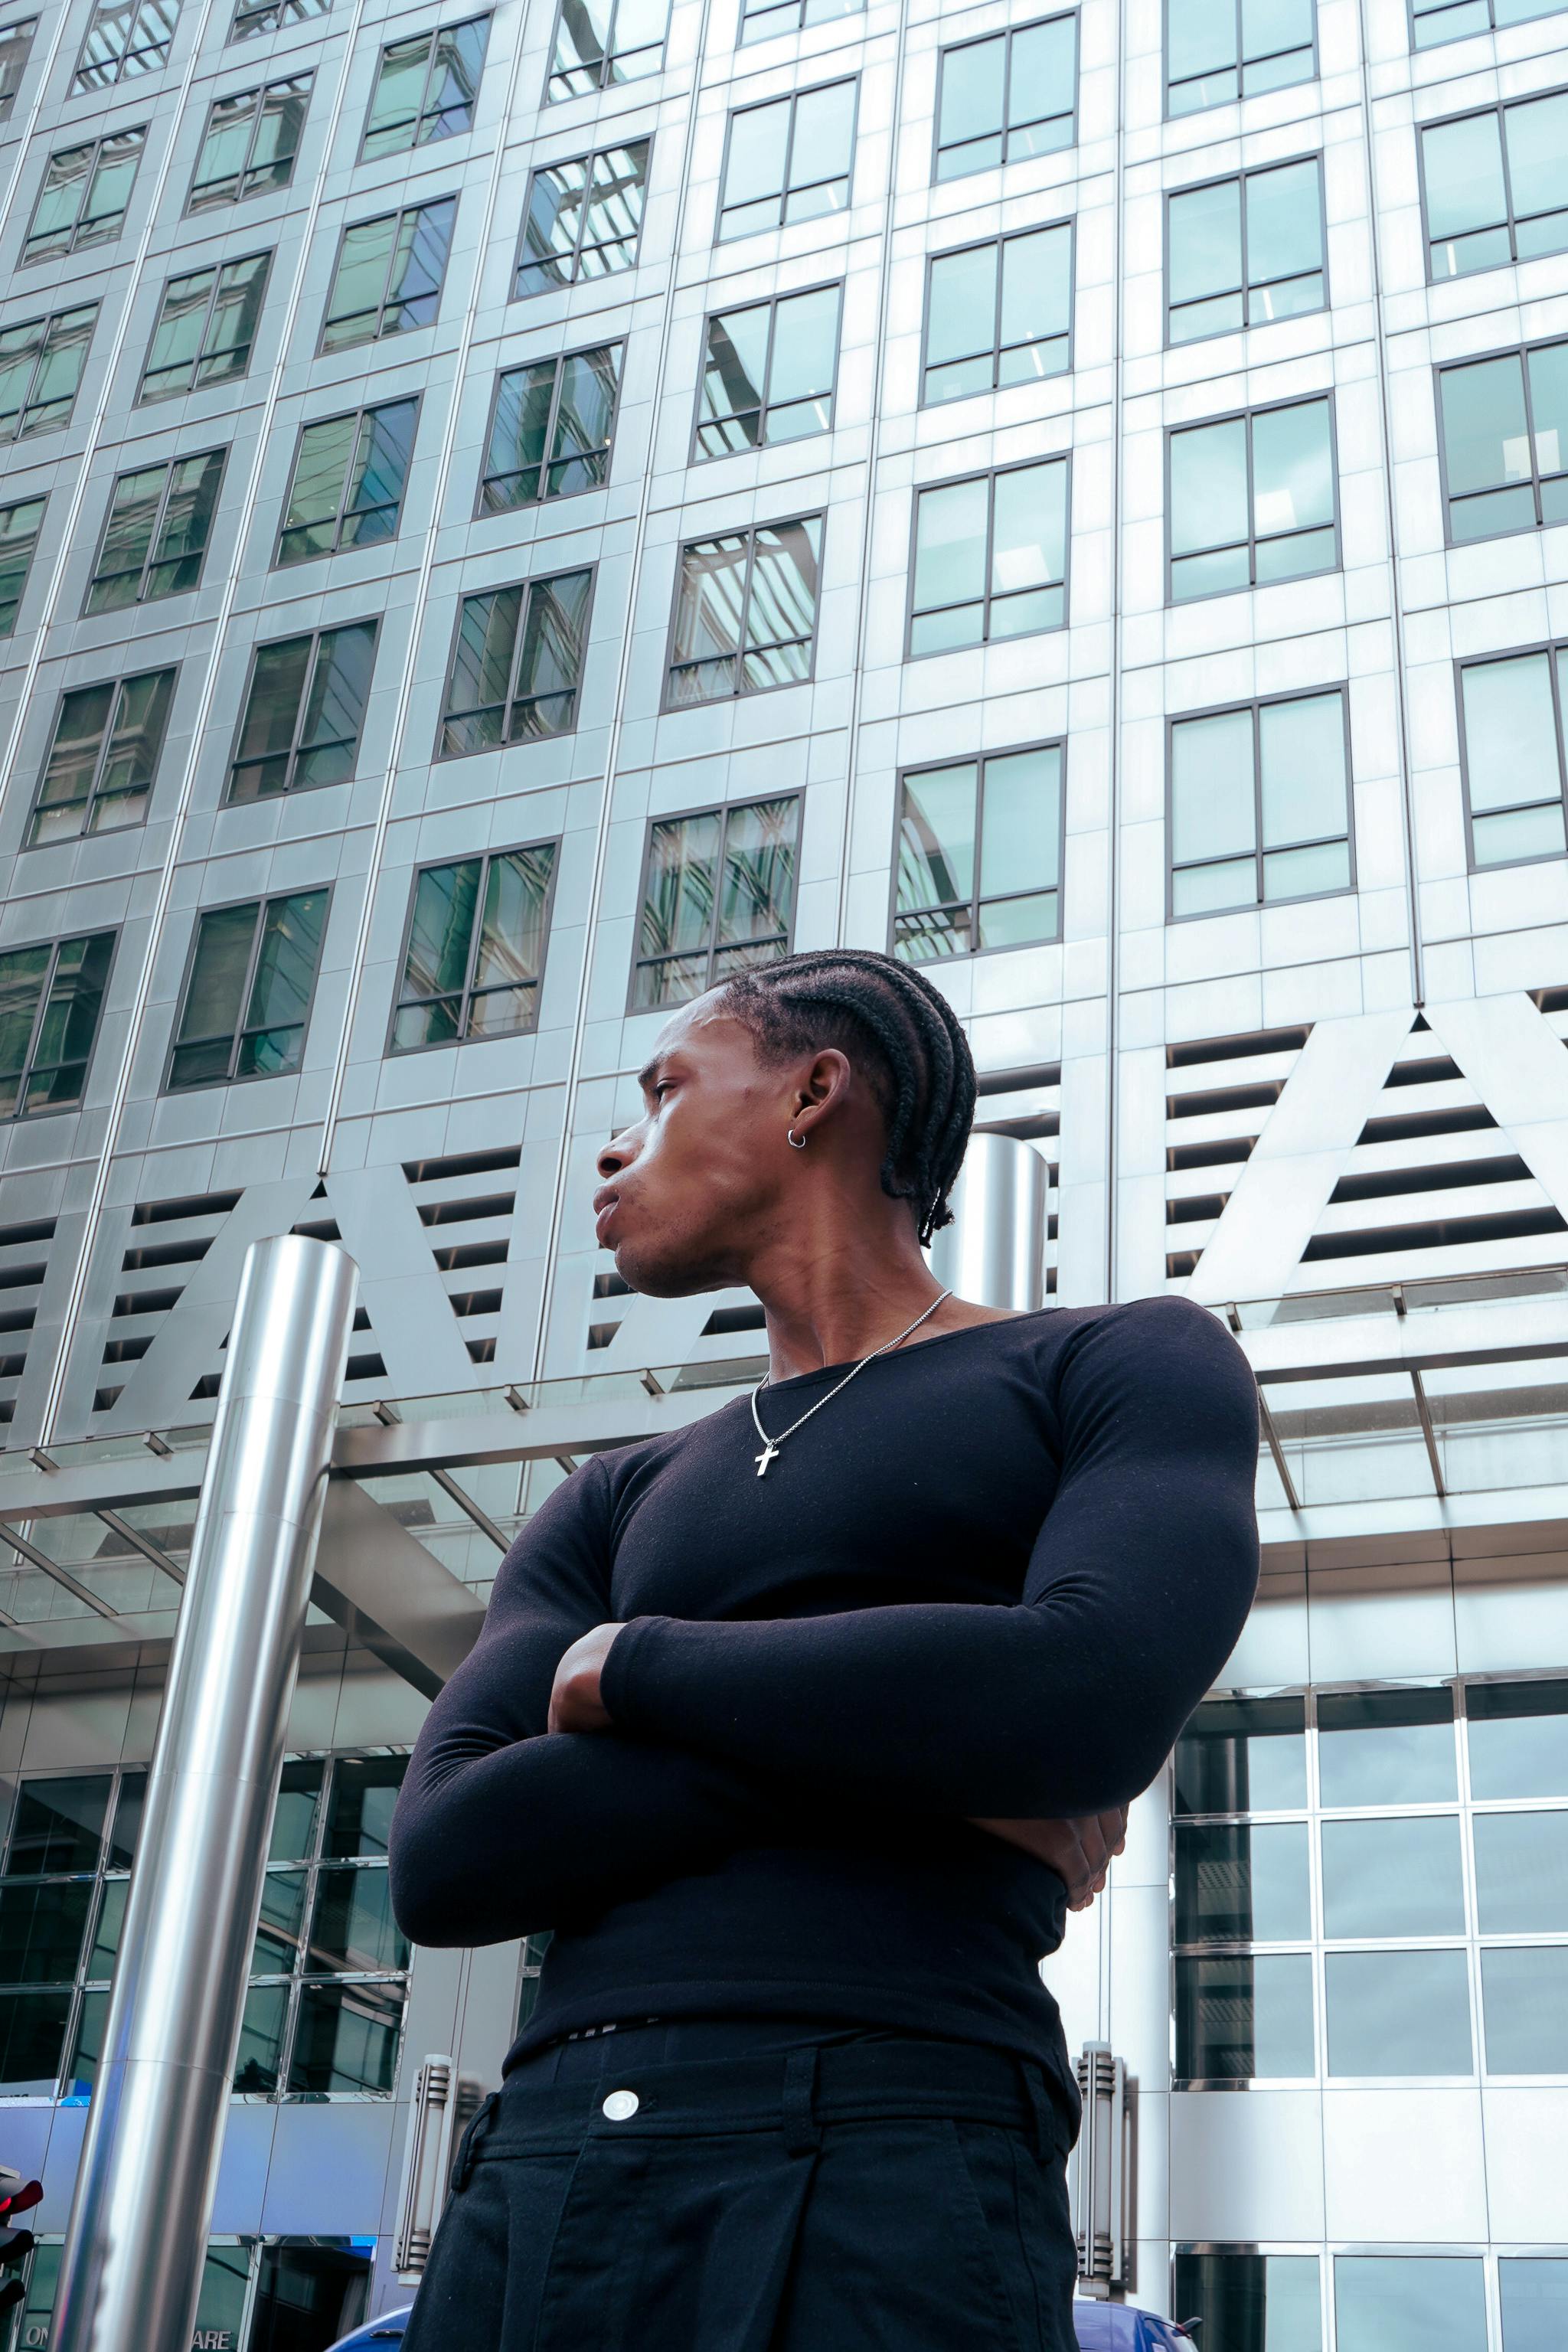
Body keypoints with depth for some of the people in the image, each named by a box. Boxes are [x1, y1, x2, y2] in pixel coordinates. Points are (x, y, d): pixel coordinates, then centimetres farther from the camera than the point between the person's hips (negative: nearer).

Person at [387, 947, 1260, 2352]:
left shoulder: (1134, 1365, 9)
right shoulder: (610, 1513, 22)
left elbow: (1091, 1705, -12)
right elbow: (444, 1866, 7)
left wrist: (620, 1666, 2)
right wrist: (921, 1765, -5)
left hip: (884, 2201, -5)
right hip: (527, 2195, 5)